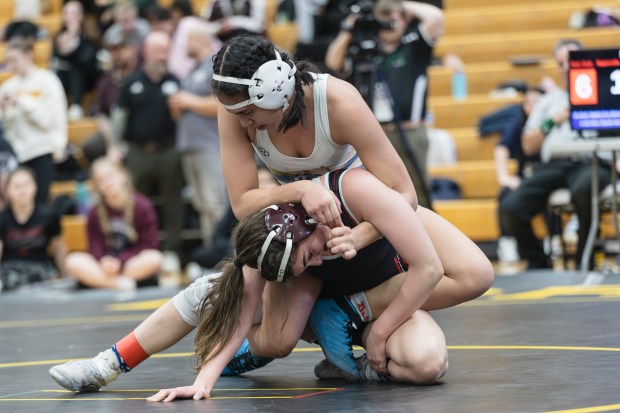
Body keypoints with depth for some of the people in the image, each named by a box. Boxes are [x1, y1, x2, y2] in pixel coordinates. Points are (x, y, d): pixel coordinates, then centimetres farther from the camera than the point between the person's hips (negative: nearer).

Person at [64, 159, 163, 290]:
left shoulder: (142, 206, -6)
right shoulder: (95, 213, 2)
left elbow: (149, 244, -8)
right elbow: (95, 246, 0)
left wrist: (120, 262, -20)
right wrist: (104, 261, -24)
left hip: (136, 265, -2)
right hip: (106, 263, 2)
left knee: (155, 259, -34)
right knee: (73, 262, -23)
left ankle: (101, 282, -27)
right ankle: (121, 285, -31)